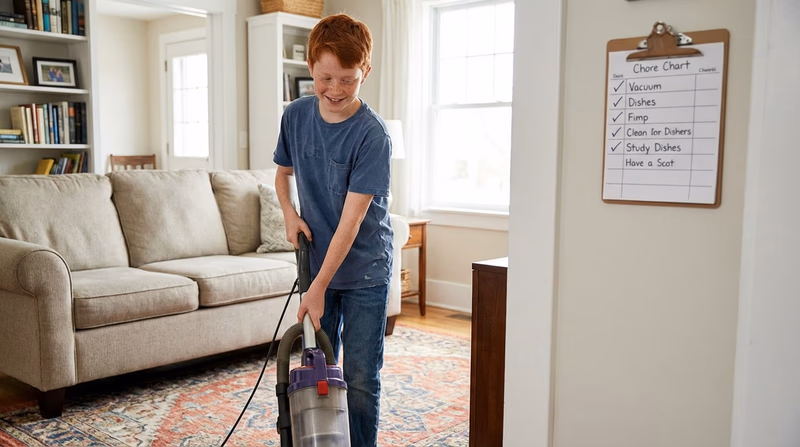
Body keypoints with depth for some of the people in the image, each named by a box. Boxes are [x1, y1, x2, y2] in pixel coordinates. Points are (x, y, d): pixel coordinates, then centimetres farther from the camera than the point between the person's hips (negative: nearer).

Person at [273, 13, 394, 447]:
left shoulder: (372, 134, -20)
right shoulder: (296, 115, -3)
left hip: (364, 272, -4)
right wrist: (289, 214, -4)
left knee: (360, 379, 3)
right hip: (316, 263, 5)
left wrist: (319, 287, -23)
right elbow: (283, 172, 16)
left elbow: (352, 219, -22)